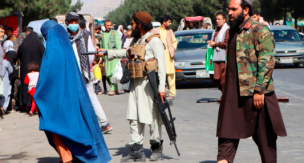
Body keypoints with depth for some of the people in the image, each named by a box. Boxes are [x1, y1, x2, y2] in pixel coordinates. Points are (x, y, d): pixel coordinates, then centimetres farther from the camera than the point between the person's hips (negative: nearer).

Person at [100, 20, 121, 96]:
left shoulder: (115, 33, 4)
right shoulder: (102, 35, 16)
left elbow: (118, 45, -1)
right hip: (106, 57, 5)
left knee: (113, 72, -15)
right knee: (108, 74, 1)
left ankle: (113, 89, -15)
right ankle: (116, 89, 10)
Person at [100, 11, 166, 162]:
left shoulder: (154, 41, -6)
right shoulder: (137, 41, 20)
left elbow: (161, 65, -13)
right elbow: (126, 53, 40)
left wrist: (162, 87, -20)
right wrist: (107, 53, 38)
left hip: (149, 83, -8)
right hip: (136, 84, 8)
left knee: (153, 117, 0)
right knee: (134, 117, 2)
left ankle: (156, 148, 15)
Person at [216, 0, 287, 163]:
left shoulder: (259, 31, -10)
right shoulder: (233, 31, 17)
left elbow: (267, 62, -16)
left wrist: (259, 90, -21)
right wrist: (226, 91, 21)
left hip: (254, 93, -8)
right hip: (233, 94, 8)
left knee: (263, 134, 3)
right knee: (227, 130, 2)